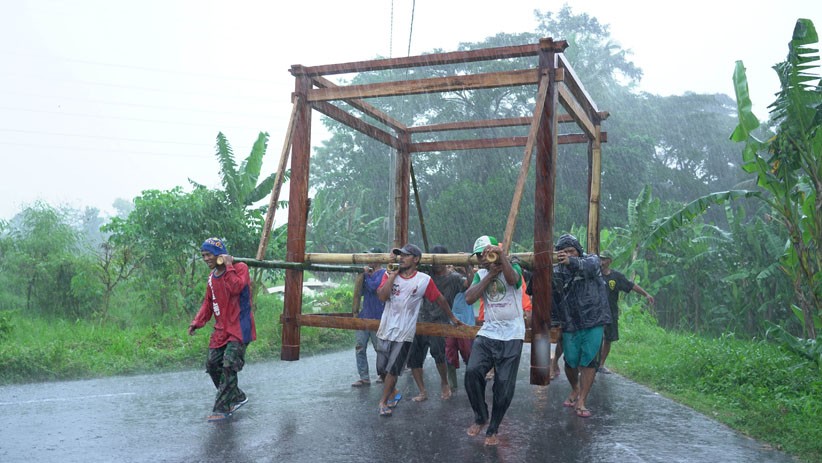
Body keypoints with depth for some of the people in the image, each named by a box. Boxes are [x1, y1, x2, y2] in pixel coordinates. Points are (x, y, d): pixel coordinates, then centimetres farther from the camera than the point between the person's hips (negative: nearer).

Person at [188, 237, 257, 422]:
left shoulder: (239, 268, -8)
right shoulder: (212, 276, 13)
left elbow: (236, 288, -28)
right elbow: (208, 302, 20)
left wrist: (228, 267, -19)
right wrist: (197, 322, 10)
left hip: (239, 328, -8)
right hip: (221, 329, 8)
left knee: (229, 365, -14)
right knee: (213, 365, 6)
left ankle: (221, 408, -7)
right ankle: (237, 397, 23)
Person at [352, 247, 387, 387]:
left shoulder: (383, 273, -7)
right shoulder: (367, 272, 13)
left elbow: (373, 287, -20)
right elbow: (361, 292, 11)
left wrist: (366, 275, -7)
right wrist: (361, 276, -1)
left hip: (377, 317, -6)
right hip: (364, 316, 7)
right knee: (359, 348, 1)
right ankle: (364, 378, 6)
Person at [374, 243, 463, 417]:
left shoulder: (424, 280, -7)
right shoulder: (389, 274, -1)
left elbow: (440, 299, 4)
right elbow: (382, 296, -15)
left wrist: (452, 318, 12)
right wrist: (393, 275, -14)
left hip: (404, 333, -3)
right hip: (385, 329, 3)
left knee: (393, 369, -1)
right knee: (382, 368, 11)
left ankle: (383, 401, 15)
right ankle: (393, 393, 37)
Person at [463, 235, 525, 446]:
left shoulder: (513, 267, -1)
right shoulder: (481, 274, 11)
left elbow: (512, 280, -27)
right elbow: (469, 298, -6)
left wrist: (501, 254, -28)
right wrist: (491, 274, -8)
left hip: (511, 336, -3)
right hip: (487, 333, 3)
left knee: (504, 385, 0)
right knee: (472, 372, -17)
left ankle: (493, 430, 18)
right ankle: (480, 418, 7)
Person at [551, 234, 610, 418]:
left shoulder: (591, 260, -2)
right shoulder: (557, 271, 1)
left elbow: (588, 266, -28)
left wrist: (571, 261, -48)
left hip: (593, 321, -1)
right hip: (570, 324, 1)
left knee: (589, 362, -3)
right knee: (571, 362, 8)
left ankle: (581, 402, 6)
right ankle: (575, 390, 37)